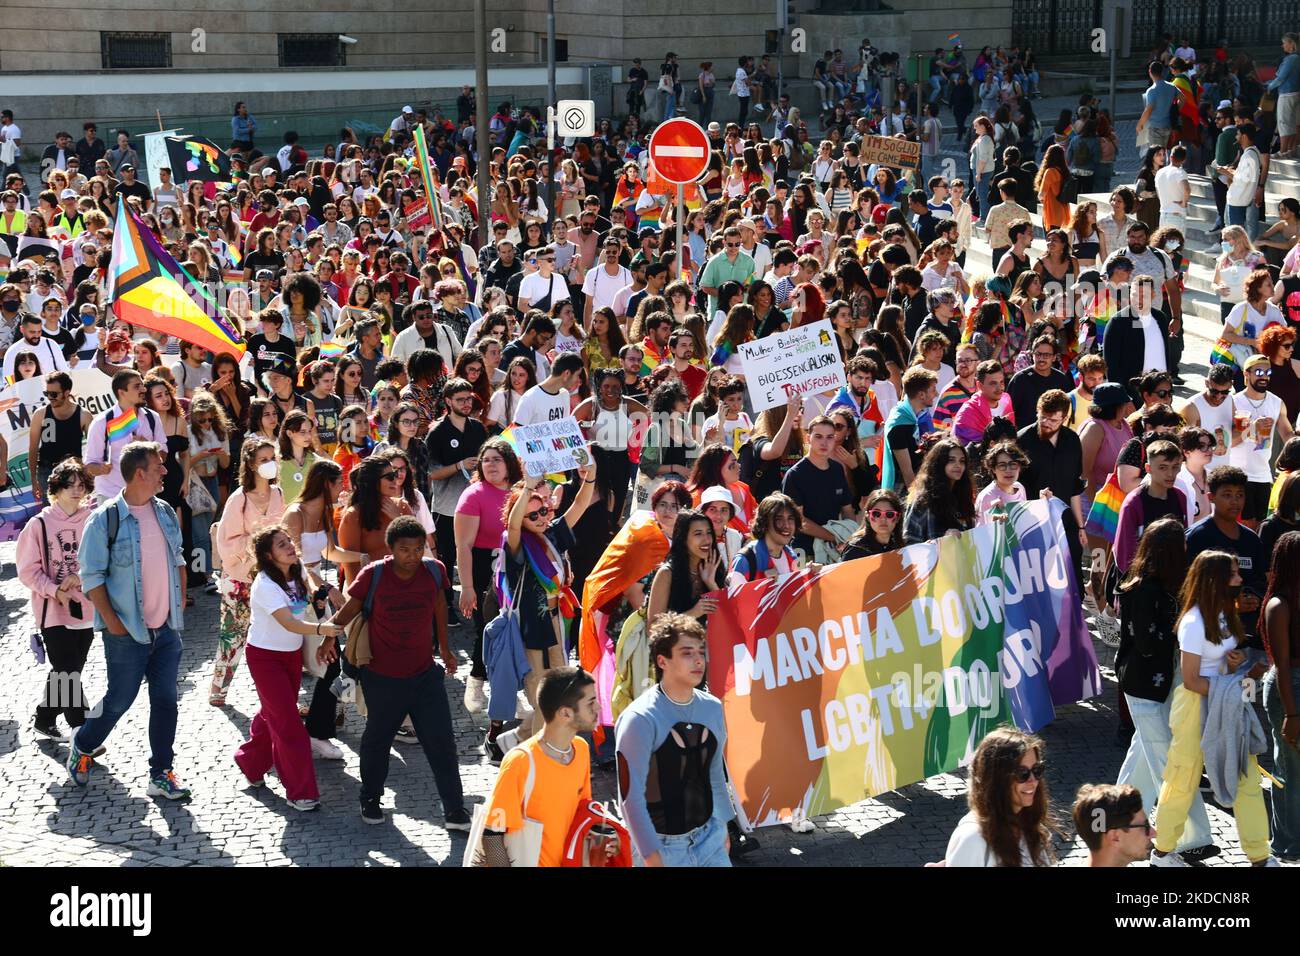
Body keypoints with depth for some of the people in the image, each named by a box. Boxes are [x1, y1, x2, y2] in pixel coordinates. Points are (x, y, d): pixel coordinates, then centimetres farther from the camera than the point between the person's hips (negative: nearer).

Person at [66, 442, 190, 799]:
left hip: (167, 628, 5)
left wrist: (180, 600, 9)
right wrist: (111, 621, -13)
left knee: (165, 700, 5)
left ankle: (161, 773, 15)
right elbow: (91, 576, -10)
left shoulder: (165, 512, 6)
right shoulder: (105, 518, -12)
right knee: (120, 699, 4)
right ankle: (82, 747, 31)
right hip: (127, 632, -5)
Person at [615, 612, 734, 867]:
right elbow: (631, 794, -18)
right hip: (663, 844, -5)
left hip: (709, 836, 5)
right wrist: (651, 855, -18)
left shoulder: (713, 708, 2)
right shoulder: (640, 719, -18)